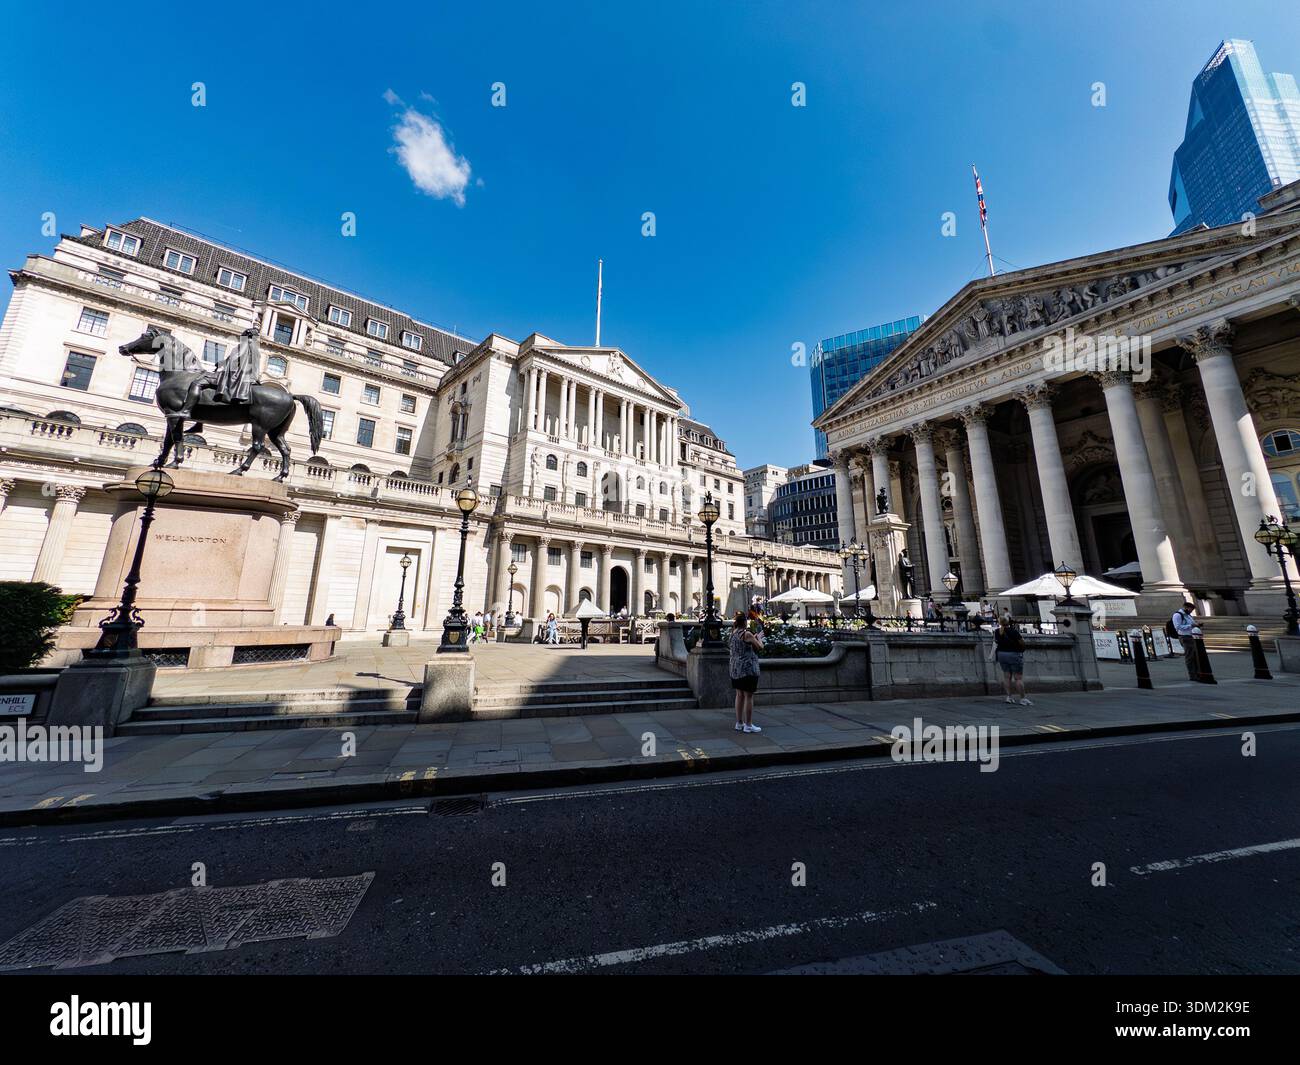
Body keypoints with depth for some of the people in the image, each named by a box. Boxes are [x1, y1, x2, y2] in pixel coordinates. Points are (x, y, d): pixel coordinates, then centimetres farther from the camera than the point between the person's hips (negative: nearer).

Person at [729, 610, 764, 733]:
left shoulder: (734, 632, 8)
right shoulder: (747, 634, -16)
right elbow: (760, 647, -6)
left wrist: (754, 637, 20)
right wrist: (759, 637, 11)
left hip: (735, 669, 8)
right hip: (748, 668, -8)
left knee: (739, 695, 15)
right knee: (748, 696, 1)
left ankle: (739, 723, 23)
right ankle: (748, 725, 8)